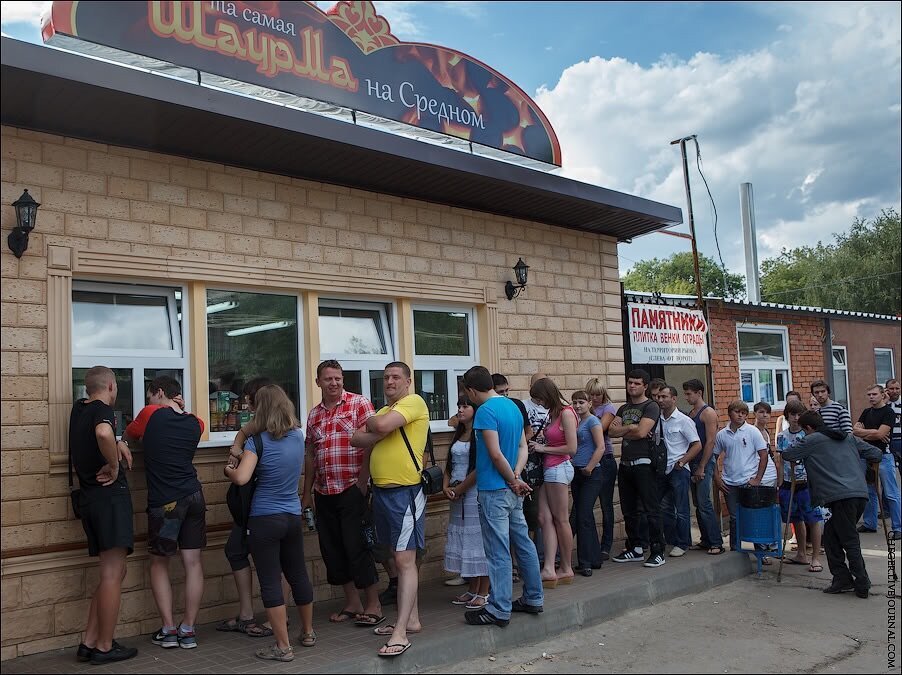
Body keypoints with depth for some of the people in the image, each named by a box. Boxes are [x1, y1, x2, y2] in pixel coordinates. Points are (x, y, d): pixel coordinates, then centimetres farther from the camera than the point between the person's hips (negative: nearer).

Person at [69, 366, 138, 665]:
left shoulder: (79, 408, 15)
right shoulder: (102, 409, -10)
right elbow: (103, 433, -34)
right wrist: (114, 464, -17)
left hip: (89, 499, 9)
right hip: (111, 496, -9)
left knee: (113, 572, 15)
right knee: (112, 573, -4)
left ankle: (89, 643, 16)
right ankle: (105, 648, 1)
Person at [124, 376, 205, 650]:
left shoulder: (151, 414, -2)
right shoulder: (195, 424, 9)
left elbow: (128, 436, 16)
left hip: (164, 502, -3)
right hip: (194, 497, 4)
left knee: (159, 564, 11)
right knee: (193, 563, 5)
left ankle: (168, 629, 10)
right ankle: (188, 630, 9)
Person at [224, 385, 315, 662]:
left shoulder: (258, 441, -14)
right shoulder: (298, 435, 4)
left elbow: (241, 478, -22)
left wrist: (227, 469, -3)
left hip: (265, 520, -6)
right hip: (293, 517, 6)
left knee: (270, 582, 1)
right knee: (298, 575, 18)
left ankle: (283, 647, 5)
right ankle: (308, 632, 34)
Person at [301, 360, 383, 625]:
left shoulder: (359, 403, -4)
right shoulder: (314, 414, 13)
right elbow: (310, 455, 18)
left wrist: (363, 482, -16)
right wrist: (307, 493, 18)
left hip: (351, 489, -6)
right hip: (323, 493, 6)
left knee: (356, 547, -4)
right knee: (332, 549, 10)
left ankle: (373, 606, 8)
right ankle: (352, 603, 22)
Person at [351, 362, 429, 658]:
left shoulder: (413, 401, -7)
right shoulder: (383, 410, 18)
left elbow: (382, 425, -22)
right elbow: (357, 440, 7)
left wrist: (371, 422, 0)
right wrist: (381, 430, -10)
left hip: (405, 492, -9)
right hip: (381, 491, 9)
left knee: (405, 559, -8)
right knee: (399, 558, 15)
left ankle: (401, 633, -8)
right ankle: (411, 619, 25)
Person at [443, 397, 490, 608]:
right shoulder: (458, 434, 15)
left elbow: (480, 467, -16)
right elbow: (449, 464, 16)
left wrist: (460, 489, -12)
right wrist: (446, 486, 0)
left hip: (475, 493, -8)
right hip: (458, 497, 8)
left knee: (478, 541, -3)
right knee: (462, 542, 11)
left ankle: (484, 593, 6)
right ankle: (472, 590, 21)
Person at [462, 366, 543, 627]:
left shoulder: (485, 411, -16)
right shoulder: (513, 407, 11)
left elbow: (496, 454, -20)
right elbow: (523, 447, 11)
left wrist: (514, 480, -7)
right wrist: (516, 475, -2)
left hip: (494, 490, -9)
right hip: (512, 490, 9)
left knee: (498, 552, -3)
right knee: (524, 544, 15)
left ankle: (499, 610, 4)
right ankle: (533, 599, 25)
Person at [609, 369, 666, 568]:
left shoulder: (651, 407, -5)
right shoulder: (623, 408, 17)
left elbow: (641, 432, -18)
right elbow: (612, 431, 5)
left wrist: (622, 429, -2)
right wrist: (631, 427, -9)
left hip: (643, 464, -8)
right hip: (625, 464, 8)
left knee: (651, 510, -5)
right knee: (629, 511, 12)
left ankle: (657, 551, 0)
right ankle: (634, 549, 22)